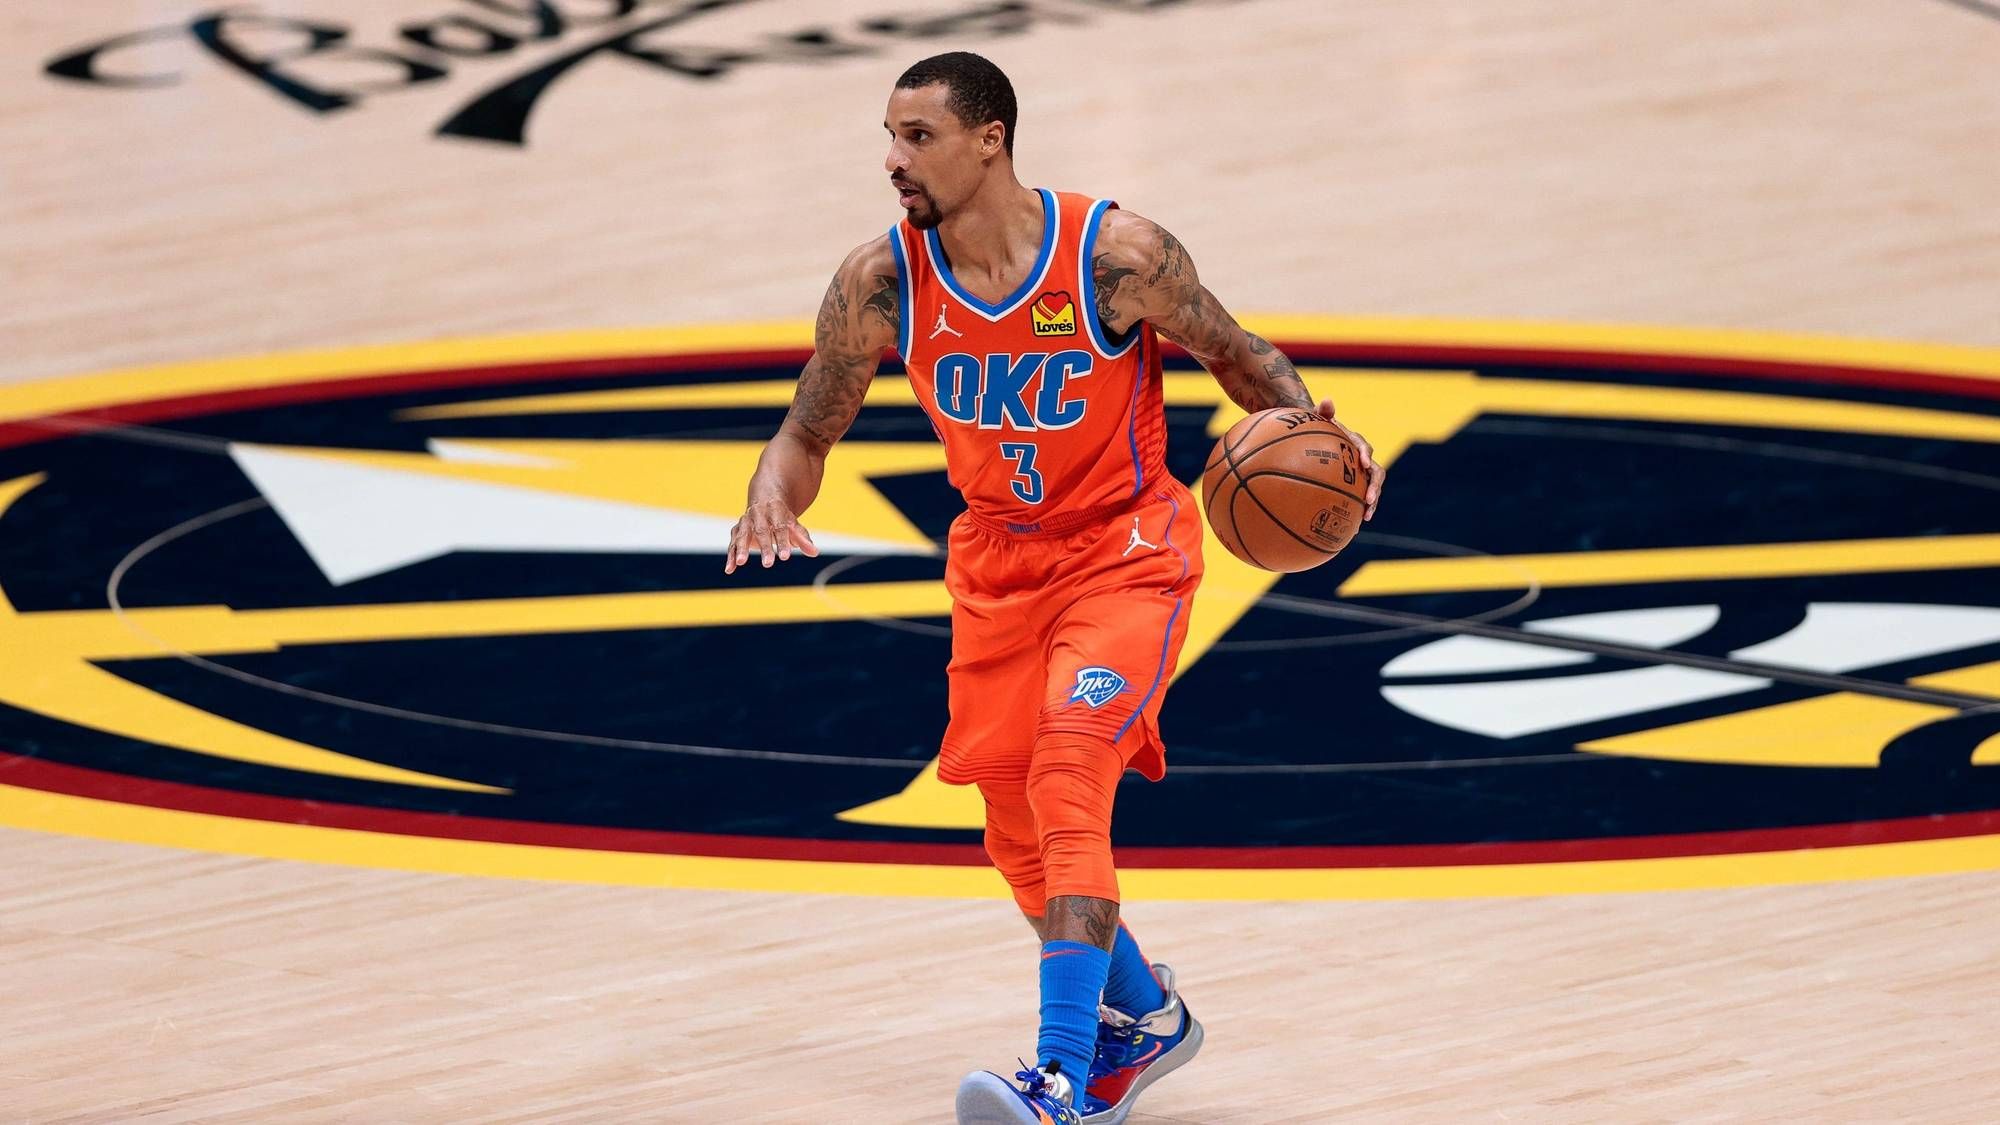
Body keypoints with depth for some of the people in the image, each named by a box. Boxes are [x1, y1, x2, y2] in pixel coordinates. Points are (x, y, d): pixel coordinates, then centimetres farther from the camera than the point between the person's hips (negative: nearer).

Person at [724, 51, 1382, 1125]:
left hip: (1127, 552, -5)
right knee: (1018, 835, 10)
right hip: (998, 561, 5)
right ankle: (1142, 1018, 37)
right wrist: (771, 501, -25)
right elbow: (808, 433, -3)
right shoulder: (880, 283, -13)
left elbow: (1237, 354, -4)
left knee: (1068, 775, -25)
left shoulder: (1117, 254, -21)